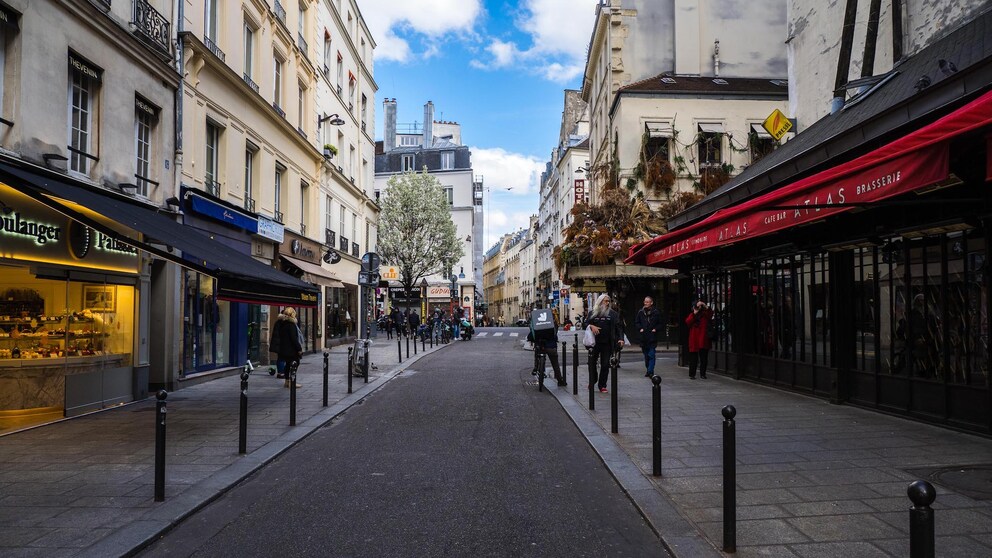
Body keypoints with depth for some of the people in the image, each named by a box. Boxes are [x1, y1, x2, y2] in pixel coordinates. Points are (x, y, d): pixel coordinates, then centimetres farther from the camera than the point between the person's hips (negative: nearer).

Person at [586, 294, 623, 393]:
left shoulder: (613, 313, 5)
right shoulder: (593, 313, 6)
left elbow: (618, 327, 2)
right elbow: (586, 323, 11)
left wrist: (620, 338, -12)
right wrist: (591, 326, -11)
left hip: (607, 344, -1)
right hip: (594, 343, 1)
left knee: (605, 365, 2)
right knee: (592, 362, 5)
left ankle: (602, 385, 12)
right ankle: (592, 380, 26)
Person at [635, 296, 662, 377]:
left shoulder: (656, 312, -1)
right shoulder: (641, 312, 6)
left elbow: (660, 323, 8)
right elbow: (637, 322, 15)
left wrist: (655, 329, -8)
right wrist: (640, 328, 0)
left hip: (652, 337, -3)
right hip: (643, 337, 3)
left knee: (651, 355, -10)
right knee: (646, 355, 11)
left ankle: (650, 371, -11)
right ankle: (648, 370, 23)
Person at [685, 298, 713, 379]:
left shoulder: (705, 314, 7)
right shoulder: (692, 314, 11)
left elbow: (710, 314, -15)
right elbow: (687, 322, -6)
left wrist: (706, 307, -27)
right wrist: (694, 313, -12)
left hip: (703, 339, 0)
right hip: (694, 340, 0)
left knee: (703, 357, 3)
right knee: (693, 358, 1)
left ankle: (702, 374, 13)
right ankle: (692, 374, 7)